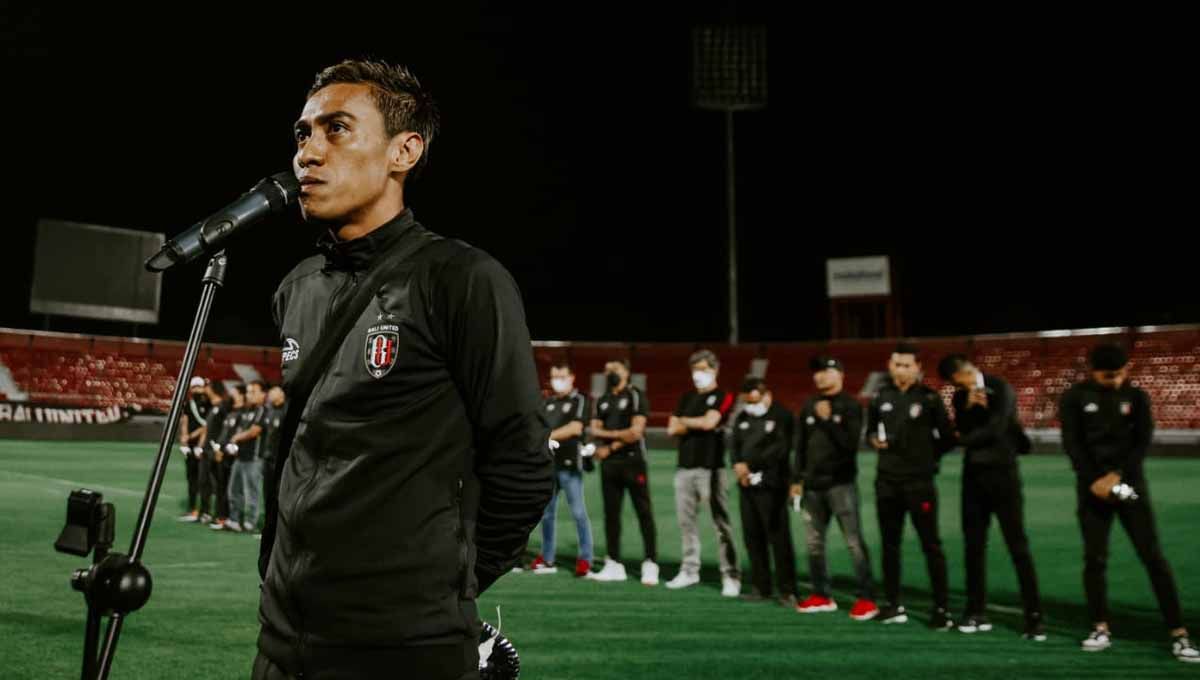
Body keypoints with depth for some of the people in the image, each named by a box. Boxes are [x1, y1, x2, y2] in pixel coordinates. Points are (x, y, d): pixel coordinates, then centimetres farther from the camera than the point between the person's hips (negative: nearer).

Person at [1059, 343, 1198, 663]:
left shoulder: (1136, 397, 5)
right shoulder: (1075, 399, 1)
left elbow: (1143, 441, -1)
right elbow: (1072, 444, -3)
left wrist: (1118, 474, -14)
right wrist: (1095, 480, -12)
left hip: (1131, 484, 0)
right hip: (1092, 488, 0)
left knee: (1153, 557, -4)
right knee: (1094, 559, 1)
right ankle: (1101, 629, 13)